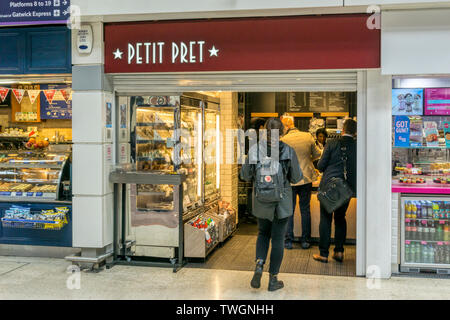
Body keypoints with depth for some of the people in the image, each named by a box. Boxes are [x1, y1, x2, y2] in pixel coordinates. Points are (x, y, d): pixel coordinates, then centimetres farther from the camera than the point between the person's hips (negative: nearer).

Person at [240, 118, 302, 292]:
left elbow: (245, 175, 0)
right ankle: (273, 279, 16)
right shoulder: (288, 151, -10)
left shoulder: (254, 149, -7)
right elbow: (296, 177, -3)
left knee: (263, 233, 22)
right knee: (278, 238, 9)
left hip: (261, 201, 2)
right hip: (282, 201, -1)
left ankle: (259, 265, 0)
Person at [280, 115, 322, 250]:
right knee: (305, 210, 12)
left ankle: (288, 241, 13)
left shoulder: (283, 140, -14)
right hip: (306, 178, 3)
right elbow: (317, 154, 7)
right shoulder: (308, 136, -3)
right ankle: (306, 241, 17)